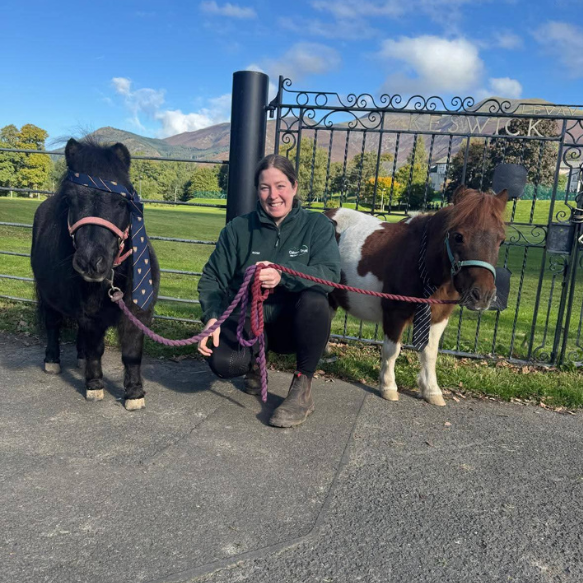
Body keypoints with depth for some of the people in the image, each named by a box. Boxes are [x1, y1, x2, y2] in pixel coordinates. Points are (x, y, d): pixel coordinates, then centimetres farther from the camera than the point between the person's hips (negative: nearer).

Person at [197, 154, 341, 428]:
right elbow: (212, 278, 0)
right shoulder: (238, 229, 1)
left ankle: (302, 389, -13)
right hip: (248, 318, 1)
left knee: (314, 301, -35)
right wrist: (212, 317, -19)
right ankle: (253, 362, 13)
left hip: (295, 323, -1)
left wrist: (283, 275, -37)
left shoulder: (317, 225, -4)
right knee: (223, 362, -29)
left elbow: (330, 274, -20)